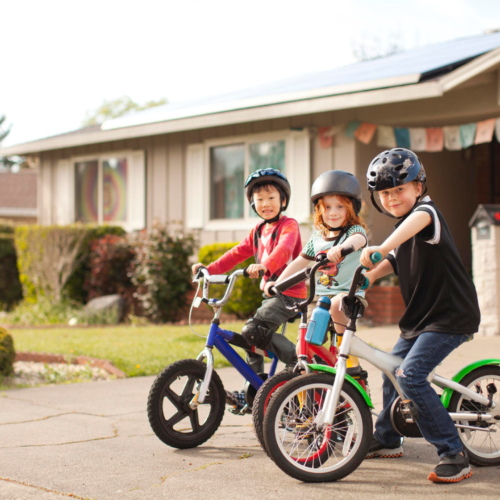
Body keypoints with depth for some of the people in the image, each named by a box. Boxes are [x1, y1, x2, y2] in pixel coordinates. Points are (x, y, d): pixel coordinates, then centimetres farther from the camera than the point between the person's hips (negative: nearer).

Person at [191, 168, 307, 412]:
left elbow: (283, 249, -28)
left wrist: (265, 265, -47)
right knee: (252, 337, 9)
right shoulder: (258, 231, 17)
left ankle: (298, 360, -11)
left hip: (289, 293, -9)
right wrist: (209, 269, 5)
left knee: (253, 330, -22)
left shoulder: (289, 225, -8)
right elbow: (237, 254, 17)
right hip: (270, 293, 9)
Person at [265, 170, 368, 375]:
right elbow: (300, 261, 19)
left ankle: (352, 362, -25)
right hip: (320, 295, 6)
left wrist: (341, 248, -52)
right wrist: (277, 283, 10)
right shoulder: (317, 237, 12)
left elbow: (358, 239, -29)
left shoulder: (355, 230, -4)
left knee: (335, 306, -39)